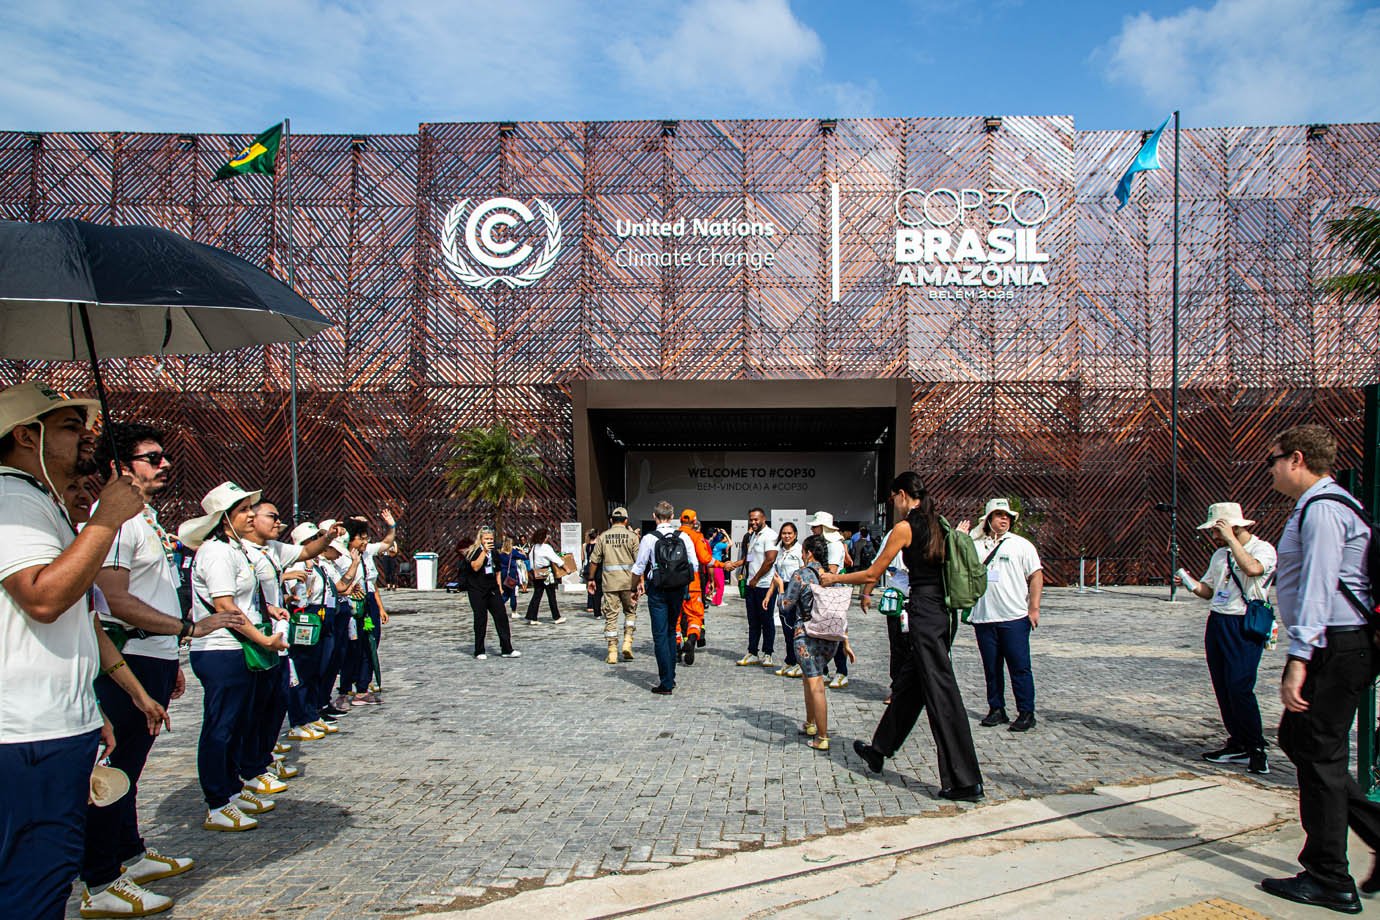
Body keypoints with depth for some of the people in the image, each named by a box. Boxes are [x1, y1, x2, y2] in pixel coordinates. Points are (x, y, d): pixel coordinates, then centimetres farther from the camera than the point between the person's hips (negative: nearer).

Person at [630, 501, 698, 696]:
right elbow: (693, 566, 3)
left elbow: (638, 568, -6)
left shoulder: (649, 539, -10)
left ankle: (666, 683, -1)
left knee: (660, 635, 0)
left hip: (658, 591, -4)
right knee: (670, 632, 18)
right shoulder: (684, 537, 0)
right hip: (678, 591, 4)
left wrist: (635, 588, 9)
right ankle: (670, 676, 24)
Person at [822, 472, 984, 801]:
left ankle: (964, 781, -2)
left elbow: (873, 574, -5)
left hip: (924, 613, -9)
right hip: (942, 611, 9)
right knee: (908, 685, 19)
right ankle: (879, 750, 35)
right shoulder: (936, 525, 13)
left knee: (941, 694, -6)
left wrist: (834, 579, 7)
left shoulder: (905, 527, -9)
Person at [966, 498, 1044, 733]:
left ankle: (1026, 713, 6)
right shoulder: (974, 545, 9)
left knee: (1020, 668, -1)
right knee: (991, 668, 9)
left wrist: (1034, 608, -6)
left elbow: (1036, 576, 2)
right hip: (984, 618, 3)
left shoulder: (1021, 544, 4)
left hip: (1015, 618, -3)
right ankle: (997, 710, 19)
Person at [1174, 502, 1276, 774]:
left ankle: (1256, 748, 0)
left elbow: (1252, 568, -28)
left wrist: (1231, 538, -21)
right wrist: (1190, 583, 0)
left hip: (1245, 627, -7)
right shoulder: (1220, 554, 17)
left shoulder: (1263, 549, -5)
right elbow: (1208, 591, 21)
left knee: (1240, 688, -13)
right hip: (1216, 622, 8)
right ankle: (1238, 745, 17)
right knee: (1223, 689, 7)